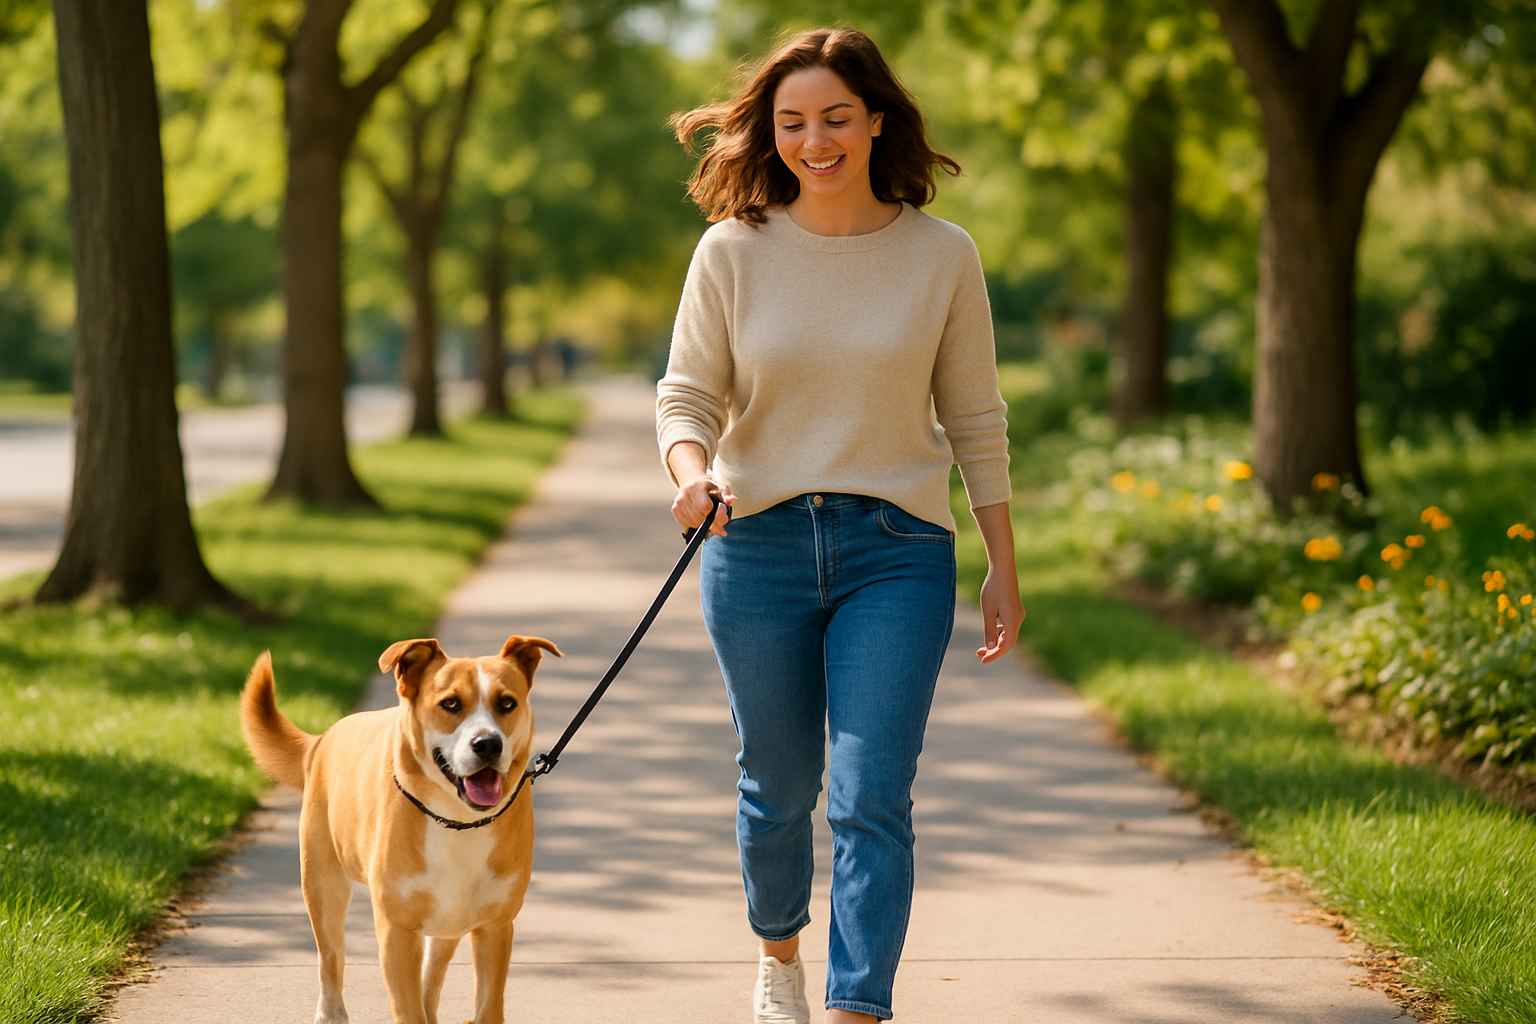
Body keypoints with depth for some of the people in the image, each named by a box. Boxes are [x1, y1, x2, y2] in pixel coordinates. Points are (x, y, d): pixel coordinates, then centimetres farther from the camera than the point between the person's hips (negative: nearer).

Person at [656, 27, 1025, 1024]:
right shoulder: (733, 252, -1)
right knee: (778, 785, 15)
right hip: (759, 545, 1)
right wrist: (693, 472, -21)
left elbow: (974, 419, 6)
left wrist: (1003, 568, 6)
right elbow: (686, 394, 2)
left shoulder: (942, 256, 0)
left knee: (873, 797, -11)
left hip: (897, 550, -1)